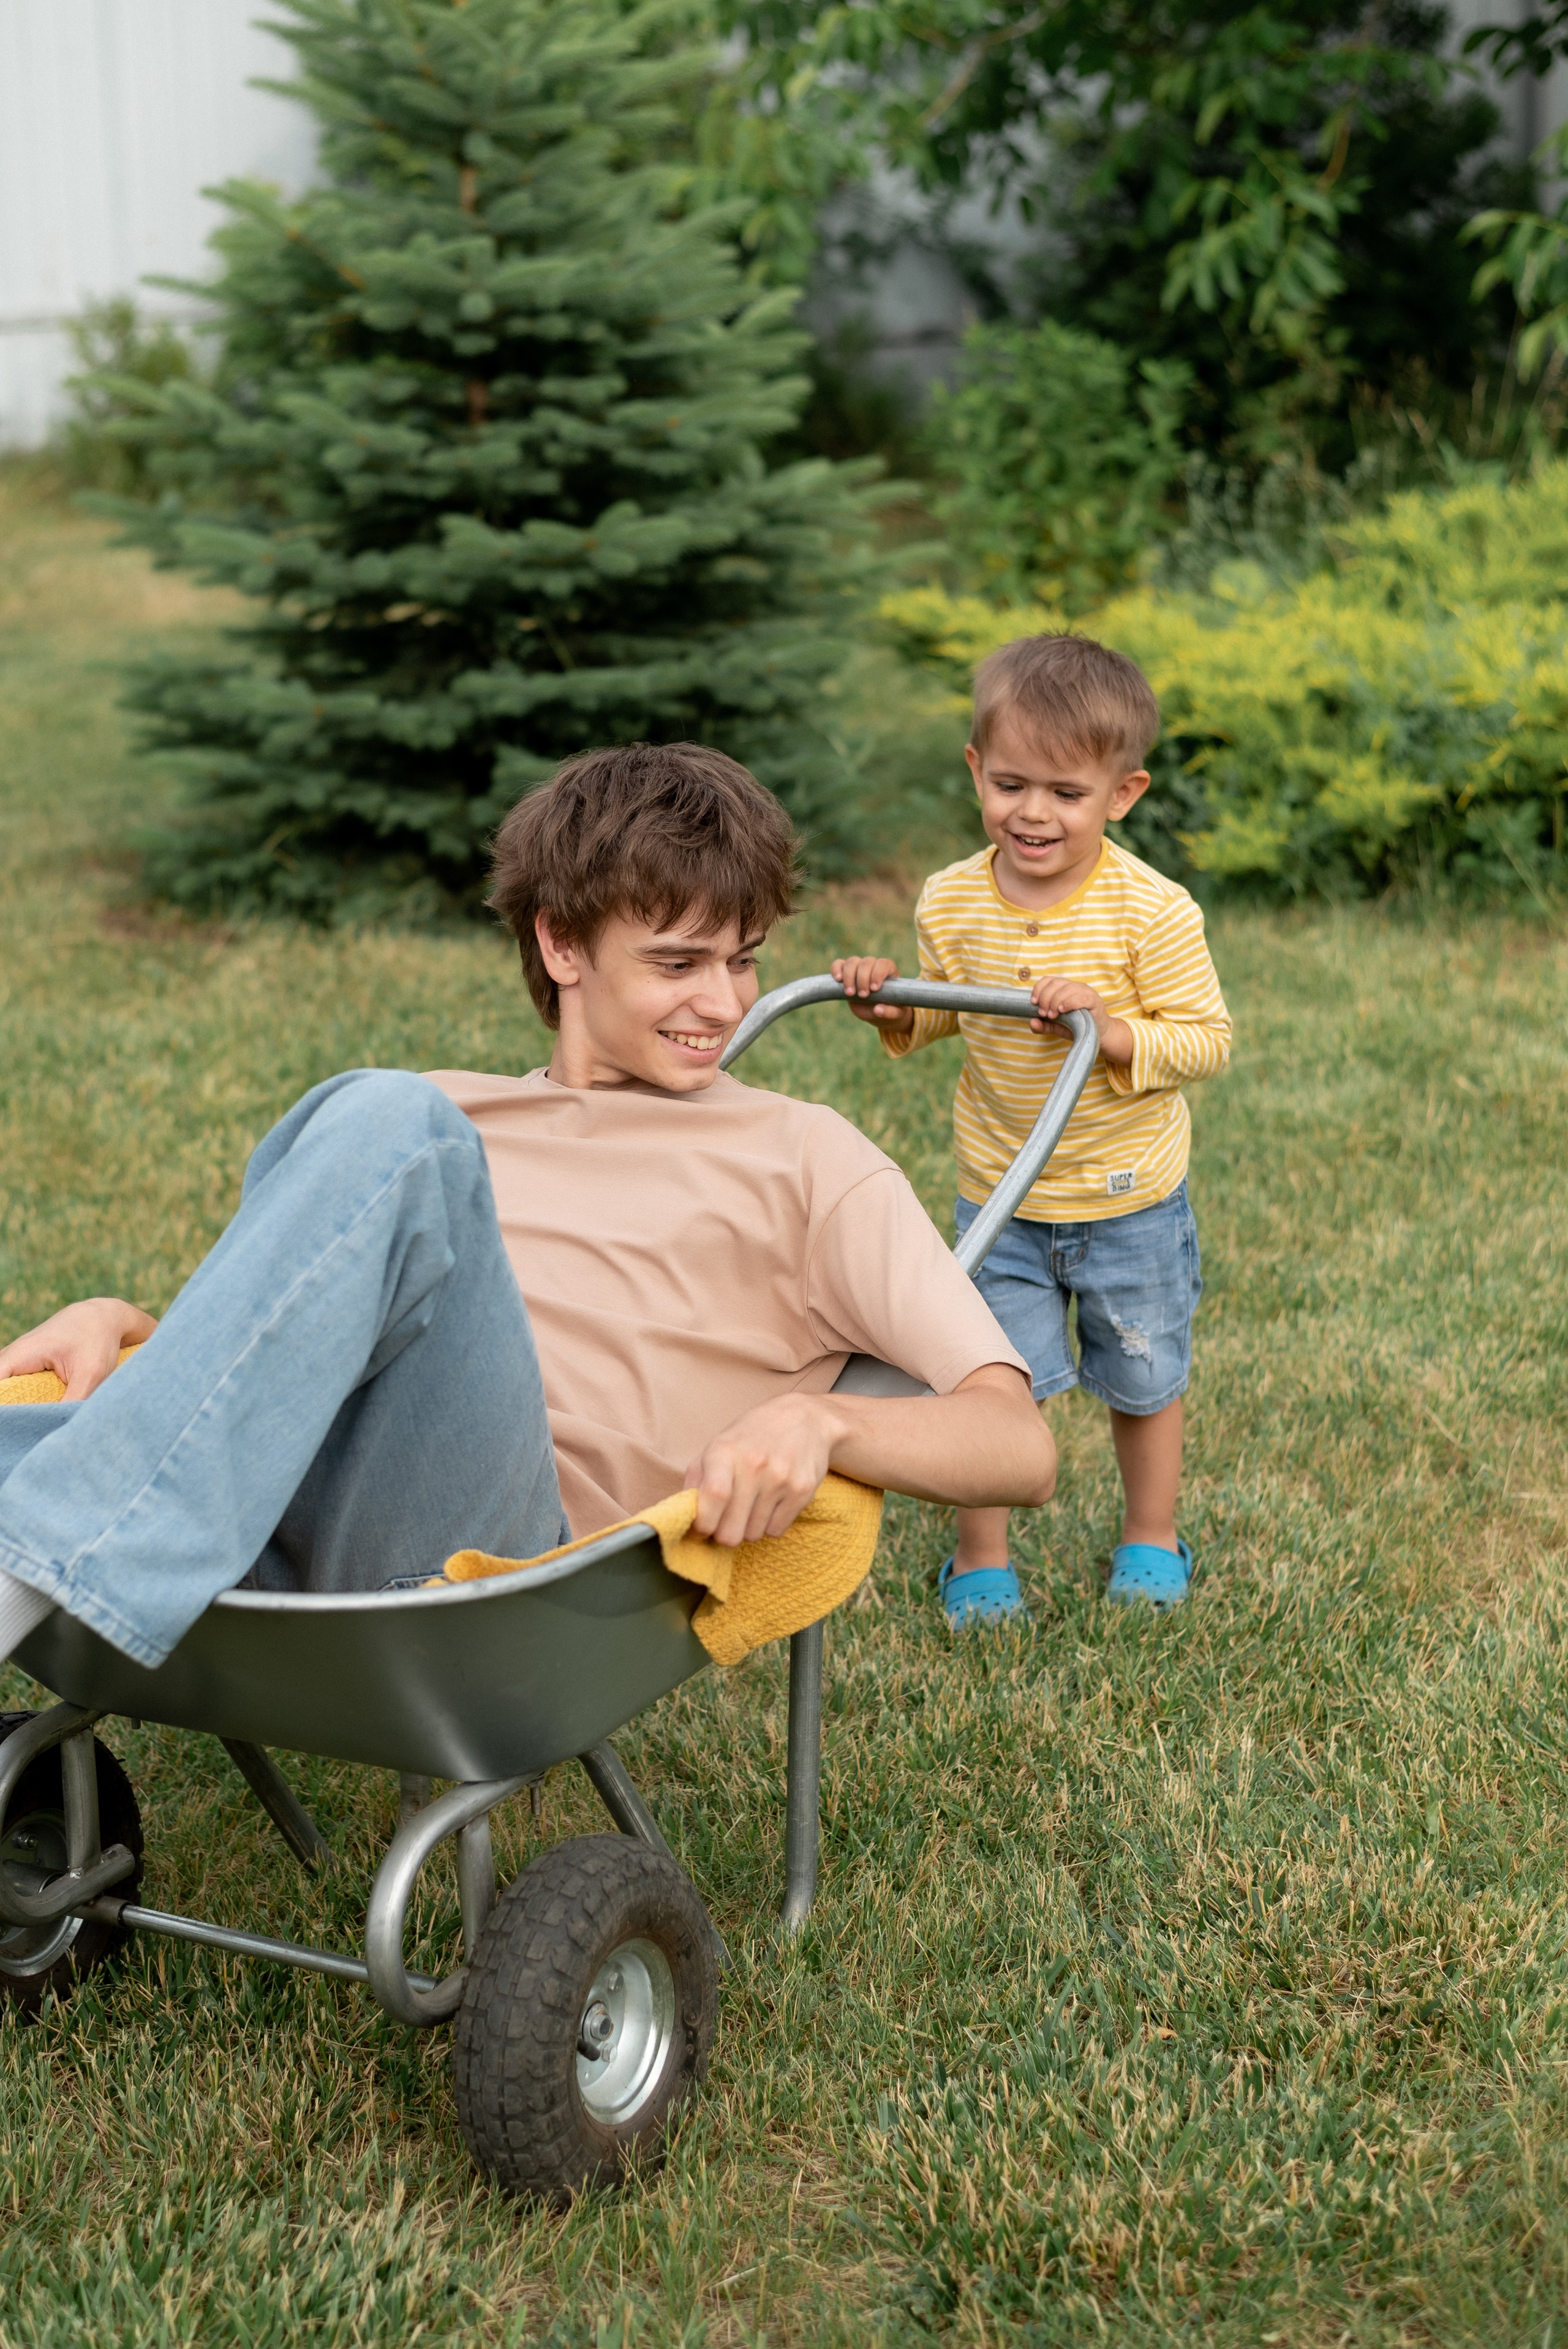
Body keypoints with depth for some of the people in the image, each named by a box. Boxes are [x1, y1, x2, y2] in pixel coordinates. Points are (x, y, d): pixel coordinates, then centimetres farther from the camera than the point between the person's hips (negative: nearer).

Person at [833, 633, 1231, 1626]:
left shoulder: (1151, 911, -20)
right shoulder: (952, 901, -8)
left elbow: (1209, 1038, -15)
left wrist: (1111, 1030, -31)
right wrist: (893, 1005, -11)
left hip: (1131, 1203, -2)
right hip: (998, 1198, 2)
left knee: (1143, 1383, 17)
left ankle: (1152, 1540, 40)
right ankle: (982, 1559, 27)